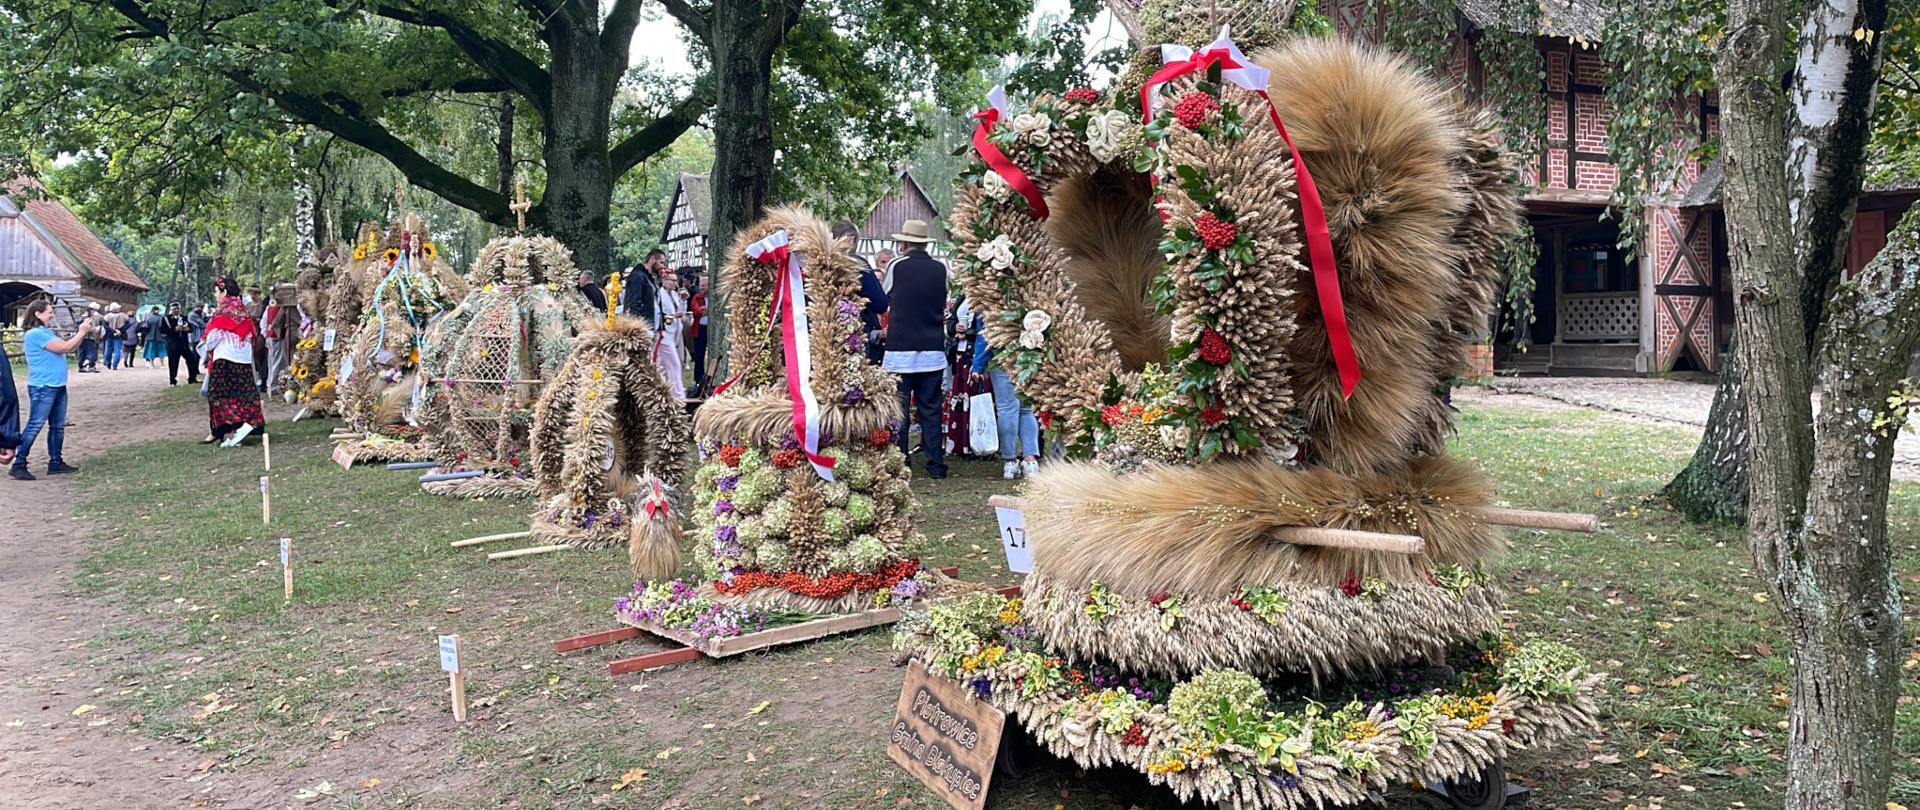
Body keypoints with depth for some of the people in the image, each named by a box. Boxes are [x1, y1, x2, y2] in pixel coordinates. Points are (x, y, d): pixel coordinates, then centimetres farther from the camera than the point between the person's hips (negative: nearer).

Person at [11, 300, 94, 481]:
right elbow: (64, 347, -18)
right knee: (34, 426, -8)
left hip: (58, 386, 10)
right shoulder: (35, 334, -15)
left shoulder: (47, 333, 14)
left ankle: (56, 462, 19)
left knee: (58, 426, 12)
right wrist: (82, 332, -9)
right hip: (42, 388, -10)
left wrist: (83, 332, 6)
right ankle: (18, 465, -4)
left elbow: (70, 347, 17)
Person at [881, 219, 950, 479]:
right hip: (933, 350, 2)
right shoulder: (941, 268, 1)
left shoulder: (896, 266, -6)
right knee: (931, 409, 8)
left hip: (900, 349, -2)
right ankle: (936, 464, 7)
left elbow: (884, 300, 8)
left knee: (899, 409, 5)